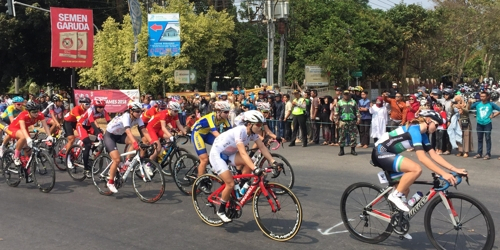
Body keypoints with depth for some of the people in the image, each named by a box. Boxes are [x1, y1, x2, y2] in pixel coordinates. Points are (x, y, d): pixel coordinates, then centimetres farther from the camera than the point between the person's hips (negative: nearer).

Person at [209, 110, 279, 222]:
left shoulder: (252, 132, -7)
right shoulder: (239, 131, -31)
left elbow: (263, 147, -8)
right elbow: (243, 153, -39)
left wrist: (273, 162, -20)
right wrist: (255, 169, -48)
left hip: (228, 154, 8)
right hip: (217, 154, -8)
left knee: (249, 163, -17)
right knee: (230, 184, -17)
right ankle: (221, 211, 5)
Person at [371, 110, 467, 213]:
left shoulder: (422, 134, 9)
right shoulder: (414, 129, -20)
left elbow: (434, 155, 6)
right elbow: (422, 158, -29)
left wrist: (455, 169, -2)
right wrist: (443, 174, -31)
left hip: (386, 154, 10)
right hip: (380, 152, -10)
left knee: (404, 190, 11)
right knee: (416, 169, -26)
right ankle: (395, 195, -12)